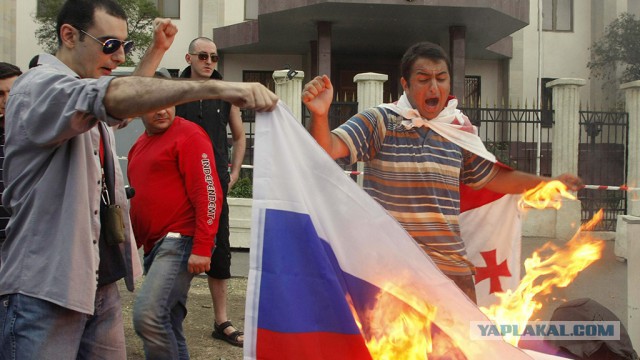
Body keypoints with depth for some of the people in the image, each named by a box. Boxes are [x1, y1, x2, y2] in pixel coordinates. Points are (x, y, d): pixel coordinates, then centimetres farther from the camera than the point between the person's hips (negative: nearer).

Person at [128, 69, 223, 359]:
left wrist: (202, 248, -20)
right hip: (153, 246, 9)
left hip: (180, 242, -9)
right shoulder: (139, 145, 18)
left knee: (147, 314, -24)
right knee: (167, 327, 14)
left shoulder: (188, 135, -8)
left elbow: (208, 193, -15)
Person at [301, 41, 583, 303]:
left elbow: (494, 177, 21)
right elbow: (328, 148, -18)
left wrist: (550, 183, 21)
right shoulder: (380, 121, -6)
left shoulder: (459, 130, 9)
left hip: (452, 265, 5)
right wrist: (320, 114, -37)